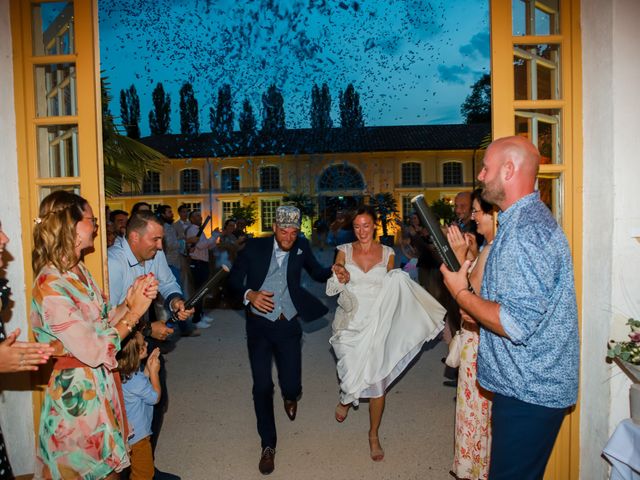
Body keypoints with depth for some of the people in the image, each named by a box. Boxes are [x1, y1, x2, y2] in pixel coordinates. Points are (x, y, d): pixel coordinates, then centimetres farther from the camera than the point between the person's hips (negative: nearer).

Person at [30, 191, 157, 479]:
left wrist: (129, 301, -11)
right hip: (77, 393, -8)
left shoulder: (78, 271, 4)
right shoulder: (50, 286, -24)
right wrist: (134, 312, -16)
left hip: (102, 386, 8)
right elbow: (93, 351, -24)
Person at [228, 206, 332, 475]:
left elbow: (317, 273, 11)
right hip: (259, 325, -1)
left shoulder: (301, 247, 0)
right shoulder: (254, 247, -6)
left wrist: (333, 272, -10)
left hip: (288, 326, 1)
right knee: (262, 387, 2)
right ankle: (268, 446, 23)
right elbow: (234, 280, -3)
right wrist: (249, 294, -23)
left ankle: (290, 397, 42)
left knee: (291, 385, 1)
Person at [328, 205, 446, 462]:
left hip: (377, 323, 1)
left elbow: (391, 289, 12)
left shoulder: (387, 253, 2)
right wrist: (341, 277, -19)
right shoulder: (344, 251, 0)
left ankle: (374, 435, 26)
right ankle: (345, 398, 34)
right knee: (352, 372, -6)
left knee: (377, 380, 4)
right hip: (350, 321, 0)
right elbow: (333, 288, 2)